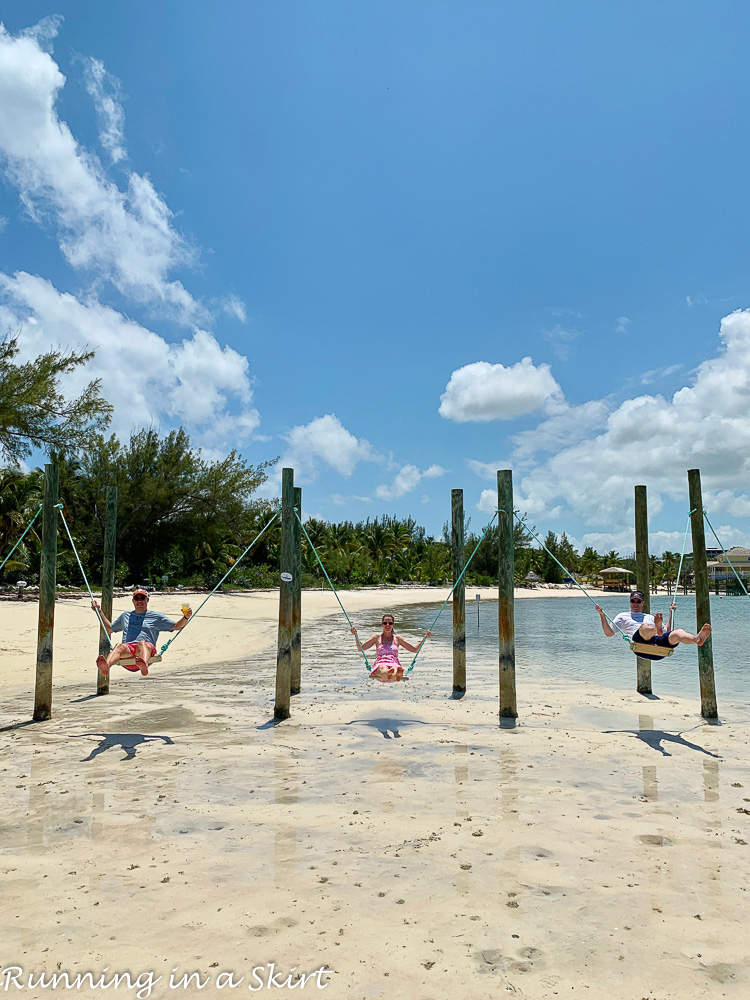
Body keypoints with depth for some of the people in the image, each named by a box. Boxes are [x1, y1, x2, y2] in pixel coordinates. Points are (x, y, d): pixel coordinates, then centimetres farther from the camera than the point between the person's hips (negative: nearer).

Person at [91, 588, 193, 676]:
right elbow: (109, 629, 46)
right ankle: (106, 666, -65)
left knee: (142, 643, -39)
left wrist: (186, 617, 1)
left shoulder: (156, 616, 25)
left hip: (148, 647, -2)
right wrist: (99, 611, 43)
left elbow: (176, 626, 21)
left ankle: (144, 665, -72)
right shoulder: (125, 615, 35)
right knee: (119, 646, -34)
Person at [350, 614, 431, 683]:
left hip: (394, 663, 1)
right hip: (380, 663, -1)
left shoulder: (398, 638, 21)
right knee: (384, 670, -41)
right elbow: (361, 647, 13)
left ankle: (397, 673, -76)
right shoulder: (377, 636, 19)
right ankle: (388, 673, -78)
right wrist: (356, 634, 0)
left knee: (396, 670, -40)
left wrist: (425, 637, 14)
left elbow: (415, 649, 22)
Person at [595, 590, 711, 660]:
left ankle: (697, 639, -59)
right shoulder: (623, 616, 30)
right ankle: (656, 629, -73)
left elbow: (667, 632, 36)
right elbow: (609, 633, 20)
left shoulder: (650, 617, 40)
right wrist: (602, 615, 10)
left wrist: (671, 612, 39)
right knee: (644, 626, -38)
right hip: (639, 640, -4)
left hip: (658, 642, 4)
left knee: (677, 632, -27)